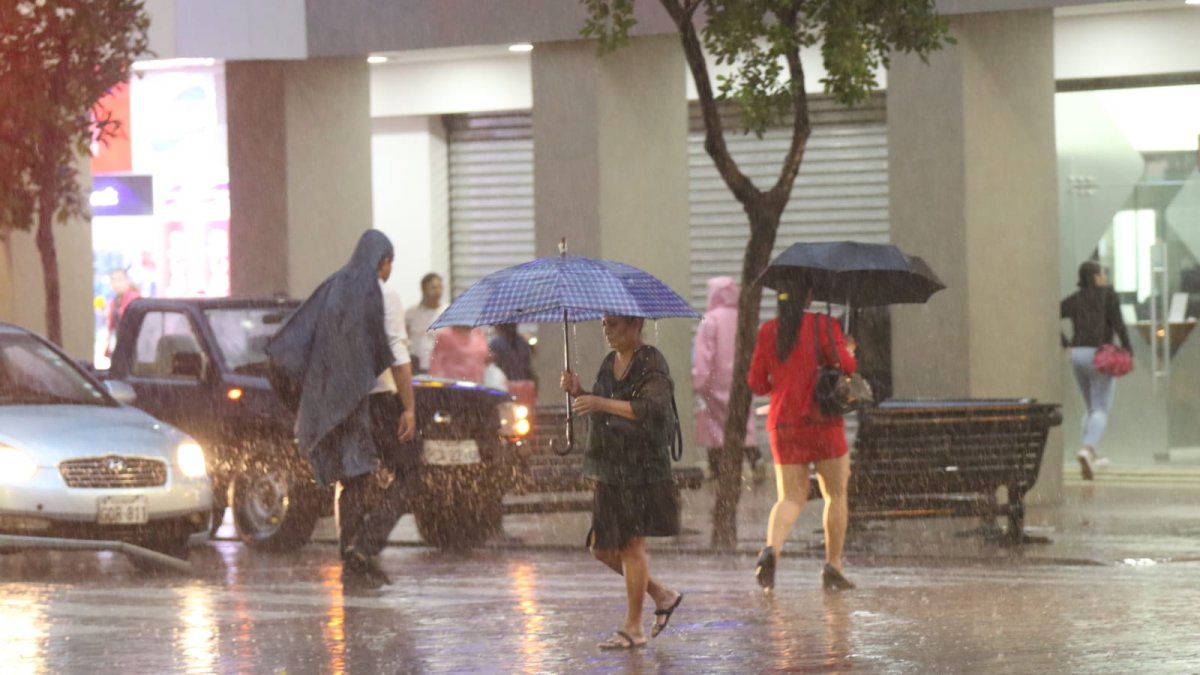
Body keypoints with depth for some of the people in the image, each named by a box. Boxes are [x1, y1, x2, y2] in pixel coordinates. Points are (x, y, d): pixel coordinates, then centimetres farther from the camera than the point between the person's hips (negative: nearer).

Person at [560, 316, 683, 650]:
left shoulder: (651, 364, -9)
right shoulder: (610, 363, 15)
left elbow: (653, 409, -23)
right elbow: (598, 413, 23)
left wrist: (603, 403, -28)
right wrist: (578, 392, 3)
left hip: (642, 468, -9)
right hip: (610, 471, 9)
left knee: (631, 544, -7)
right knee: (602, 547, 9)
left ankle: (633, 629, 0)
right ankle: (663, 596, 25)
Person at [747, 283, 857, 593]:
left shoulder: (768, 332, 5)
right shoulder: (823, 325, -7)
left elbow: (756, 384, 7)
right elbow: (846, 365, -14)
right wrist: (849, 349, 8)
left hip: (783, 425, 3)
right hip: (821, 422, -3)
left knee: (790, 497, 5)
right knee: (836, 494, 11)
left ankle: (771, 548, -23)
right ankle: (833, 565, 10)